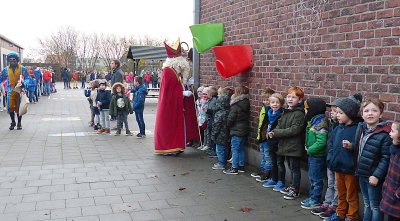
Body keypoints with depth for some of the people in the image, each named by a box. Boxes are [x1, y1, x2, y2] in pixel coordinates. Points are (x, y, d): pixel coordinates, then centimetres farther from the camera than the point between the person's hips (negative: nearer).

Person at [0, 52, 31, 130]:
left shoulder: (22, 68, -2)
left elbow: (28, 78, -1)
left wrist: (23, 83, -18)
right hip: (11, 90, 1)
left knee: (19, 107, 5)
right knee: (10, 107, -2)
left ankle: (19, 123, 20)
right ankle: (13, 122, 18)